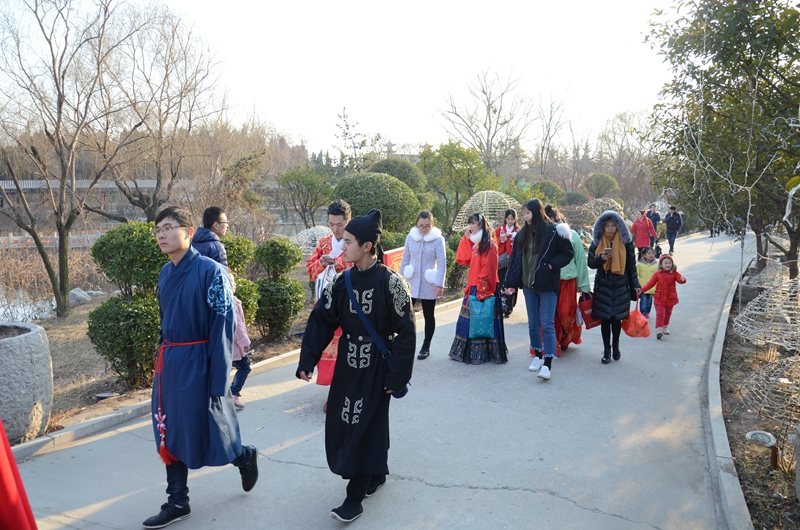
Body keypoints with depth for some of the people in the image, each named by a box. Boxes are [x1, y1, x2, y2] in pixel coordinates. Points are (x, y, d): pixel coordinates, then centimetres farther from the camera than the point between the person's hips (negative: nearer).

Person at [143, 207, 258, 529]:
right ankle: (177, 502, 28)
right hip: (169, 363, 7)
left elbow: (222, 329, -17)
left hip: (198, 364, -7)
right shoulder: (165, 273, 6)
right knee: (171, 434, 13)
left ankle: (245, 457, 36)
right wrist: (164, 360, 17)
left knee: (209, 433, 6)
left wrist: (218, 381, -17)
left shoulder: (210, 271, -17)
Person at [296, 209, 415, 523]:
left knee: (364, 426, -1)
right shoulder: (342, 281, 1)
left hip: (375, 367, -6)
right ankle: (376, 473, 34)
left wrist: (397, 377, -14)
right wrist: (307, 361, -6)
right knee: (340, 424, 13)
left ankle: (355, 497, 12)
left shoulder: (390, 282, -15)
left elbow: (406, 332, -13)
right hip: (347, 363, 6)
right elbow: (321, 321, 1)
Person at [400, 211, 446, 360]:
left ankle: (426, 347, 23)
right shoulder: (410, 237, 1)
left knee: (429, 316, 9)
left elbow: (442, 263, -8)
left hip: (429, 285, -2)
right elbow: (405, 260, 7)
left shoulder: (438, 239, -8)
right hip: (411, 283, 2)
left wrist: (440, 284, -12)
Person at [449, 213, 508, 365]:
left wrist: (482, 286, -17)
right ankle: (467, 351, 19)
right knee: (470, 320, 11)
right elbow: (463, 260, 5)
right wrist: (466, 238, 2)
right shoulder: (474, 243, 14)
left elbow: (489, 267, -16)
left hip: (485, 287, -8)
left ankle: (482, 353, 8)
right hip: (473, 286, 8)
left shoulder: (490, 244, -10)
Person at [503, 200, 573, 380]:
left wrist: (551, 265, -15)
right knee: (533, 323, 14)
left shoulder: (553, 231, -9)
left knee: (547, 324, -6)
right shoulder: (522, 234, 6)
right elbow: (515, 259, 9)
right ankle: (537, 355, 29)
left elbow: (568, 253, -4)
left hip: (547, 285, -5)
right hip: (528, 284, 5)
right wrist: (511, 283, 6)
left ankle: (547, 364, -7)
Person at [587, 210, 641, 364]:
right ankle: (606, 350, 13)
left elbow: (631, 265, 4)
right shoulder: (597, 243, 0)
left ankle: (615, 346, 27)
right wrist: (601, 257, -18)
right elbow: (590, 263, 2)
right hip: (602, 285, 0)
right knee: (605, 319, 1)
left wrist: (635, 285, 3)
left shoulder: (626, 242, -2)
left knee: (617, 318, 5)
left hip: (620, 285, 0)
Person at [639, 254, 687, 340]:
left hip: (670, 298, 2)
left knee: (667, 314, 16)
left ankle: (665, 327, 35)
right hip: (659, 298, -2)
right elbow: (650, 284, -2)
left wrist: (682, 279, -45)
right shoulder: (657, 274, -3)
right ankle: (659, 330, -11)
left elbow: (679, 279, -19)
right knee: (660, 313, -10)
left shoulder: (674, 273, -2)